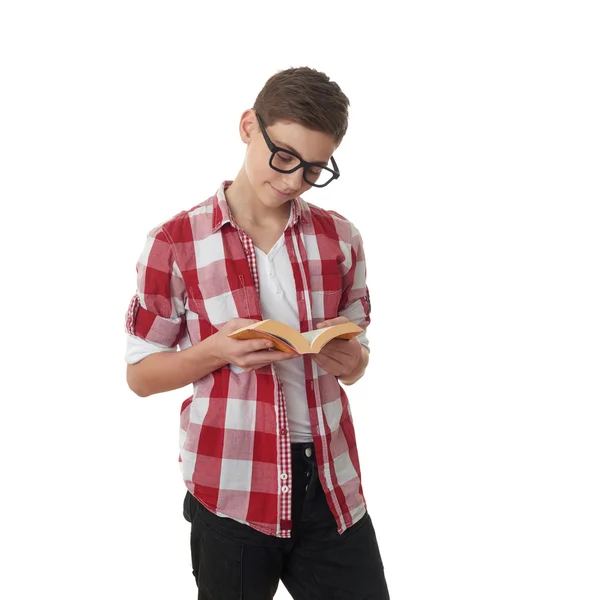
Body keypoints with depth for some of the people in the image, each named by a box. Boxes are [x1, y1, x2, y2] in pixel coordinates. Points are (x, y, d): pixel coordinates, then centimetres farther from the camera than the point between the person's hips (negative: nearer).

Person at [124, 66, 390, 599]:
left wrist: (351, 361, -9)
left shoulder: (340, 238, 4)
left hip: (332, 484, 3)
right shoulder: (175, 243, -6)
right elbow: (141, 375, 0)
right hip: (231, 489, -3)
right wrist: (219, 350, -18)